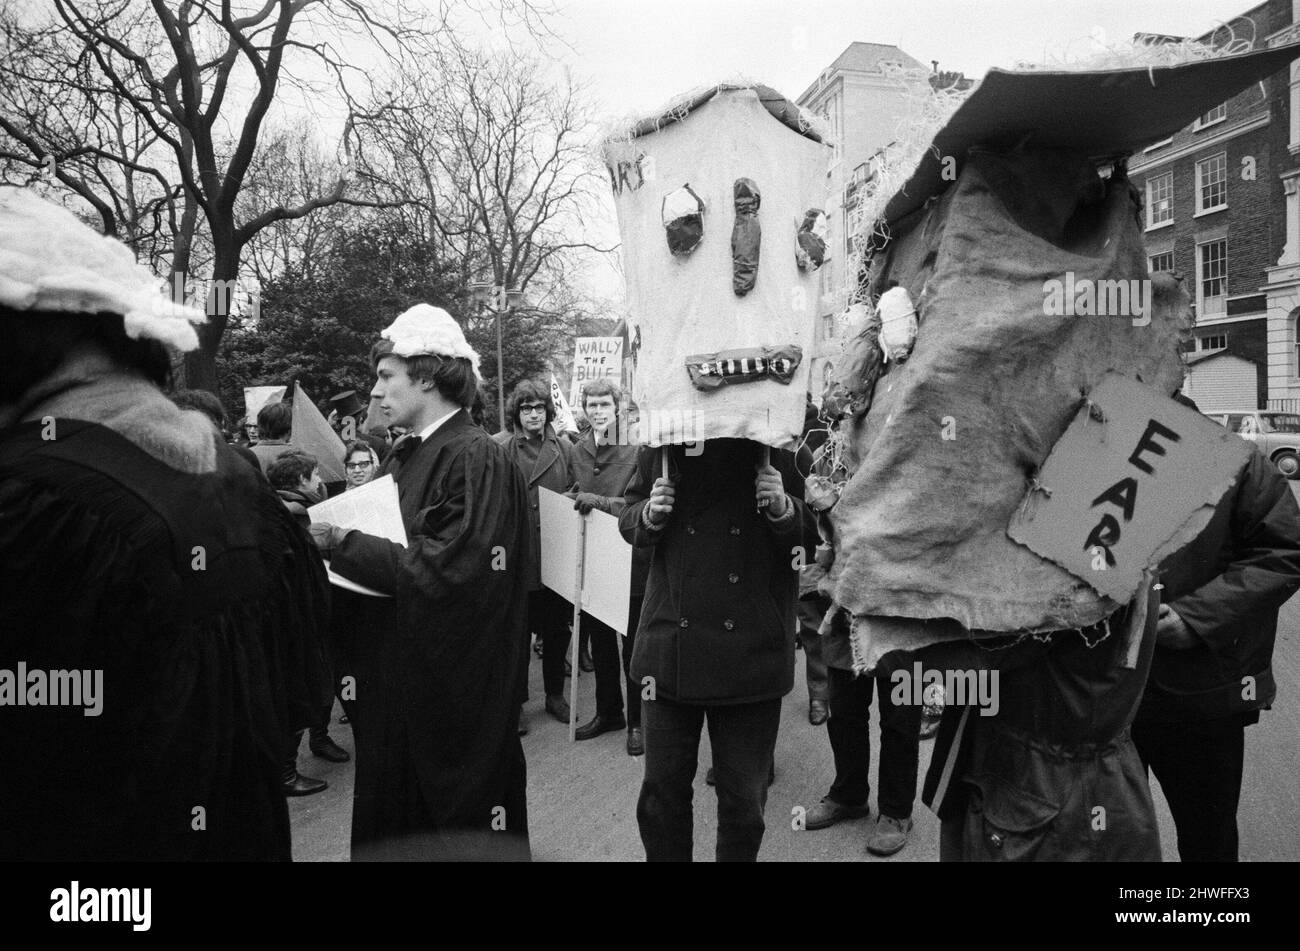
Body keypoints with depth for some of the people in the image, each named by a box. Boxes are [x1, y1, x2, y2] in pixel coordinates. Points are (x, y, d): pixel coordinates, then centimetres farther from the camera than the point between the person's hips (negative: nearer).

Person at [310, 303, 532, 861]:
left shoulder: (476, 460, -16)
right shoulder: (404, 457, 9)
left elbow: (447, 573, -24)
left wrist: (340, 542, -18)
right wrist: (323, 529, -7)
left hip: (452, 692, -8)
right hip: (393, 681, 8)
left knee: (459, 830, 8)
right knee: (387, 827, 18)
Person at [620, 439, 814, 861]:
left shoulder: (781, 450, -4)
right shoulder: (663, 449, 1)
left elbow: (819, 536, 3)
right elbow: (628, 520, 14)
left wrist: (786, 510, -17)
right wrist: (649, 513, -8)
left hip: (751, 650, -1)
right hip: (672, 647, 2)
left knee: (743, 796, 10)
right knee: (662, 787, 11)